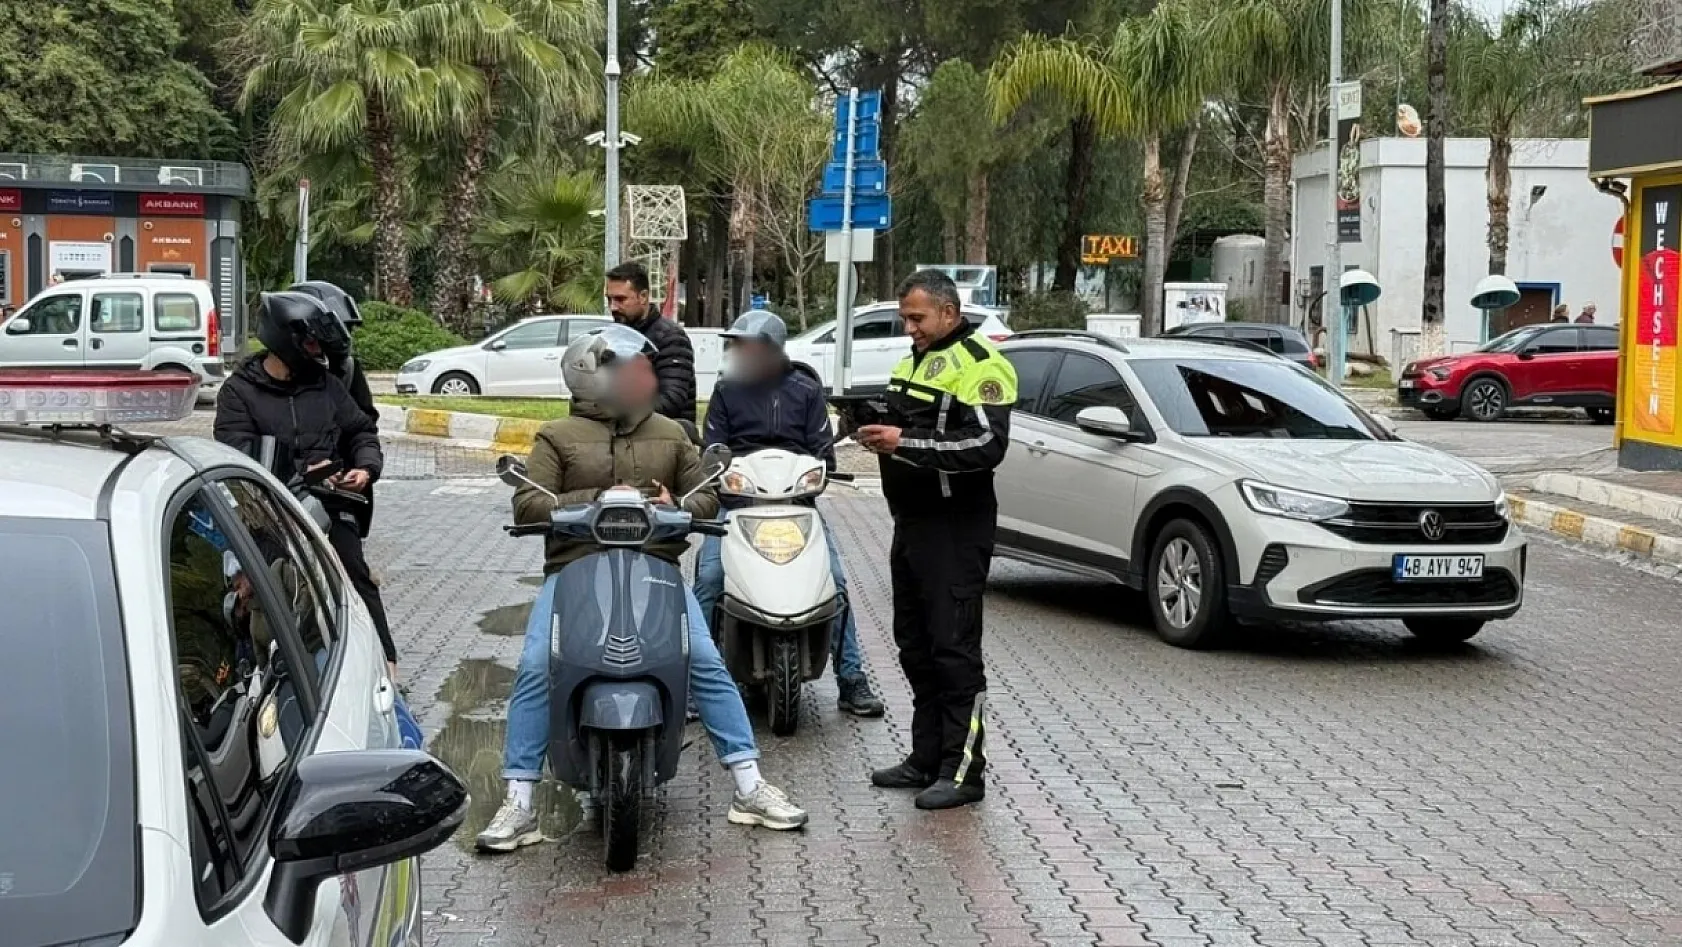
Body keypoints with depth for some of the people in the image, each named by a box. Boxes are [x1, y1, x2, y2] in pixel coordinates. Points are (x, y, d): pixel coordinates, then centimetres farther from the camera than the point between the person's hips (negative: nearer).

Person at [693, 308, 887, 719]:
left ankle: (852, 681, -2)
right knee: (708, 579, -19)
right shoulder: (726, 391, 11)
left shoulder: (805, 390, 10)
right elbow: (711, 450, 9)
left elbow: (823, 449, 8)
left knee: (835, 579, -11)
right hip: (737, 498, 0)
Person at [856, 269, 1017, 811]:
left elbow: (986, 445, -23)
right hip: (912, 522, 10)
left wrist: (907, 443, -26)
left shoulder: (979, 365, -12)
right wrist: (881, 436, 12)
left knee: (954, 649, -8)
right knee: (915, 646, 15)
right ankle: (926, 757, 24)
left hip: (956, 528, -10)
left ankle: (963, 771, -4)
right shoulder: (914, 361, 19)